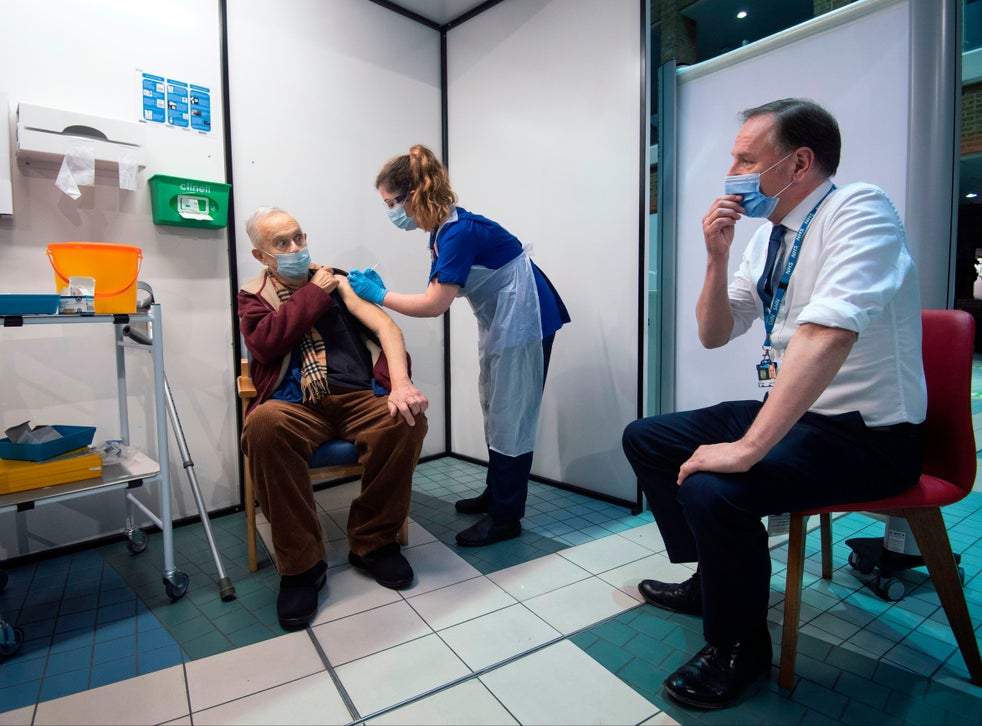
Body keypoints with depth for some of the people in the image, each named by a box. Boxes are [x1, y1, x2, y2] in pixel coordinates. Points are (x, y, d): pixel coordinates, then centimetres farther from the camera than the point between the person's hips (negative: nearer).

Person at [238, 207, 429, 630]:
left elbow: (386, 326, 0)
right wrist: (314, 294, 0)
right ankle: (300, 565, -17)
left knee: (408, 417, -29)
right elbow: (265, 343, -6)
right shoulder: (253, 297, 17)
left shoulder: (339, 281, 17)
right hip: (295, 406, -1)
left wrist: (402, 384, -18)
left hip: (359, 397, 1)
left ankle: (373, 542, -7)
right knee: (264, 425, -34)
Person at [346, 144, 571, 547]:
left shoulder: (459, 231, -24)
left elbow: (434, 305, -25)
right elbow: (436, 297, 4)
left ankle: (506, 517, 10)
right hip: (499, 322, 10)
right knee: (494, 410, 17)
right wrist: (380, 291, -1)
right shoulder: (443, 229, 5)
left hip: (524, 320, -10)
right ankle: (495, 494, 32)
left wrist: (378, 294, -15)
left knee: (510, 416, -3)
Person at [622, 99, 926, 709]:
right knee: (645, 439, 8)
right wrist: (717, 256, -6)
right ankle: (713, 580, 25)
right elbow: (714, 334, 10)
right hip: (790, 412, 9)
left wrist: (748, 447, -35)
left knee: (712, 490, -31)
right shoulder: (768, 234, 6)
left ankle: (740, 648, 0)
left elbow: (827, 334, -34)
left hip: (867, 435, -8)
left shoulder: (858, 211, -18)